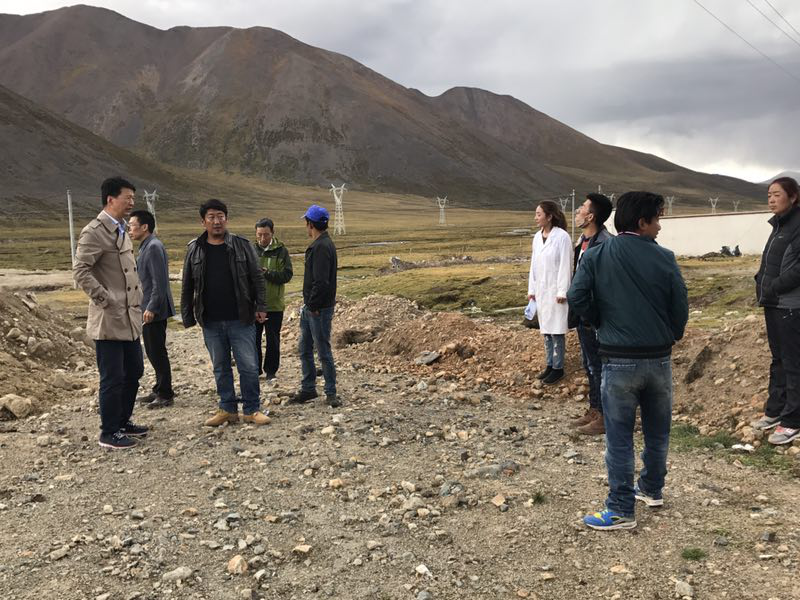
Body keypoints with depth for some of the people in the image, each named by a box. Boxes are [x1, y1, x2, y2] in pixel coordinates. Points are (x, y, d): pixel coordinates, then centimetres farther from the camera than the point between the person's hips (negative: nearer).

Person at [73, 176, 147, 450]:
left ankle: (123, 421, 32)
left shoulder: (121, 230, 16)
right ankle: (109, 433, 13)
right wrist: (106, 300, -20)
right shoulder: (94, 232, -13)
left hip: (130, 318, 9)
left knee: (134, 371, 17)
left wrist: (137, 302, 14)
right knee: (113, 378, 0)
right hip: (109, 320, -9)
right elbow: (80, 270, -20)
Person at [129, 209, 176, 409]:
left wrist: (151, 308, -24)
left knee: (157, 352, -3)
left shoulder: (153, 247, -16)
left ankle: (165, 395, 6)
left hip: (154, 311, -10)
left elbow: (160, 282, -22)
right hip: (148, 308, 10)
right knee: (152, 352, 16)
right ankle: (159, 390, 27)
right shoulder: (146, 246, 15)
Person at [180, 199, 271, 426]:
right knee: (220, 368, 11)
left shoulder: (242, 245, 0)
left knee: (249, 366, 0)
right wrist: (187, 316, 6)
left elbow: (257, 278, 1)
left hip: (240, 320, -2)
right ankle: (227, 409, 23)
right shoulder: (195, 249, 5)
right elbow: (187, 286, 10)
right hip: (211, 322, 2)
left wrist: (261, 307, -5)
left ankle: (251, 410, 13)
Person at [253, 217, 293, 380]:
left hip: (274, 304, -2)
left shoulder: (281, 251, -4)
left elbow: (287, 275, -11)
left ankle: (271, 371, 23)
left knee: (273, 339, 9)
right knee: (253, 338, 11)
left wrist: (266, 273, -23)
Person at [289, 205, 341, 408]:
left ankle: (331, 392, 11)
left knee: (323, 351, -1)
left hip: (319, 309, -10)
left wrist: (313, 305, -18)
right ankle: (308, 389, 26)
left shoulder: (322, 247, -18)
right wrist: (308, 304, 14)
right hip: (310, 307, 10)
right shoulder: (317, 245, 15)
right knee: (305, 350, 15)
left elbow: (321, 282, -25)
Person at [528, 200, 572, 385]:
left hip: (555, 290, -7)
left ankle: (558, 368, 8)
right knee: (546, 329, 12)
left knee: (556, 330, -1)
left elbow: (565, 265, -14)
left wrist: (562, 291, -16)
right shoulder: (537, 237, 8)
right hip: (541, 290, 7)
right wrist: (531, 289, 11)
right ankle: (550, 364, 22)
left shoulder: (562, 236, -13)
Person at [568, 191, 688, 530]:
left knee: (619, 438, 5)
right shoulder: (664, 258, -4)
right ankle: (652, 489, 38)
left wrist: (601, 323, 5)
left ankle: (622, 511, 10)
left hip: (619, 360, -2)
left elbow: (577, 297, -14)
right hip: (659, 359, 2)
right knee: (657, 431, 21)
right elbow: (681, 306, -2)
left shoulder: (596, 256, -6)